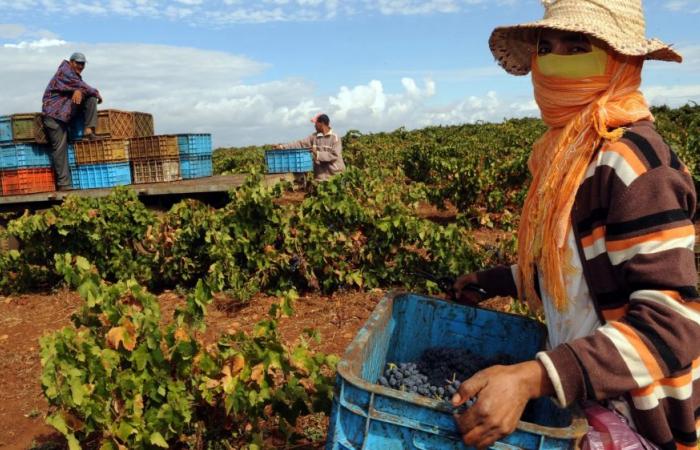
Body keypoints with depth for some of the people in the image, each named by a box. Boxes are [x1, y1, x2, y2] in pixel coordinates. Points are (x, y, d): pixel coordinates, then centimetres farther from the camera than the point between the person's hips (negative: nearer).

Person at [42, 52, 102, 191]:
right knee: (60, 148, -11)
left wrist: (79, 91, -23)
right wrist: (97, 93, 0)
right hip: (54, 115, -8)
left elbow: (82, 89, 0)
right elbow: (83, 87, -16)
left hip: (66, 113, 8)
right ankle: (63, 184, -9)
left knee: (91, 97, -6)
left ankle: (88, 130, -14)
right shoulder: (65, 72, -10)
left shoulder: (75, 75, 16)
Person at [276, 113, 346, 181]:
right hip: (320, 176, 4)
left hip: (335, 175, -4)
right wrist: (283, 146, -1)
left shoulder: (335, 137, -6)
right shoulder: (314, 137, 9)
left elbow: (334, 155, -14)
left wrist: (318, 154, -19)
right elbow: (300, 143, 6)